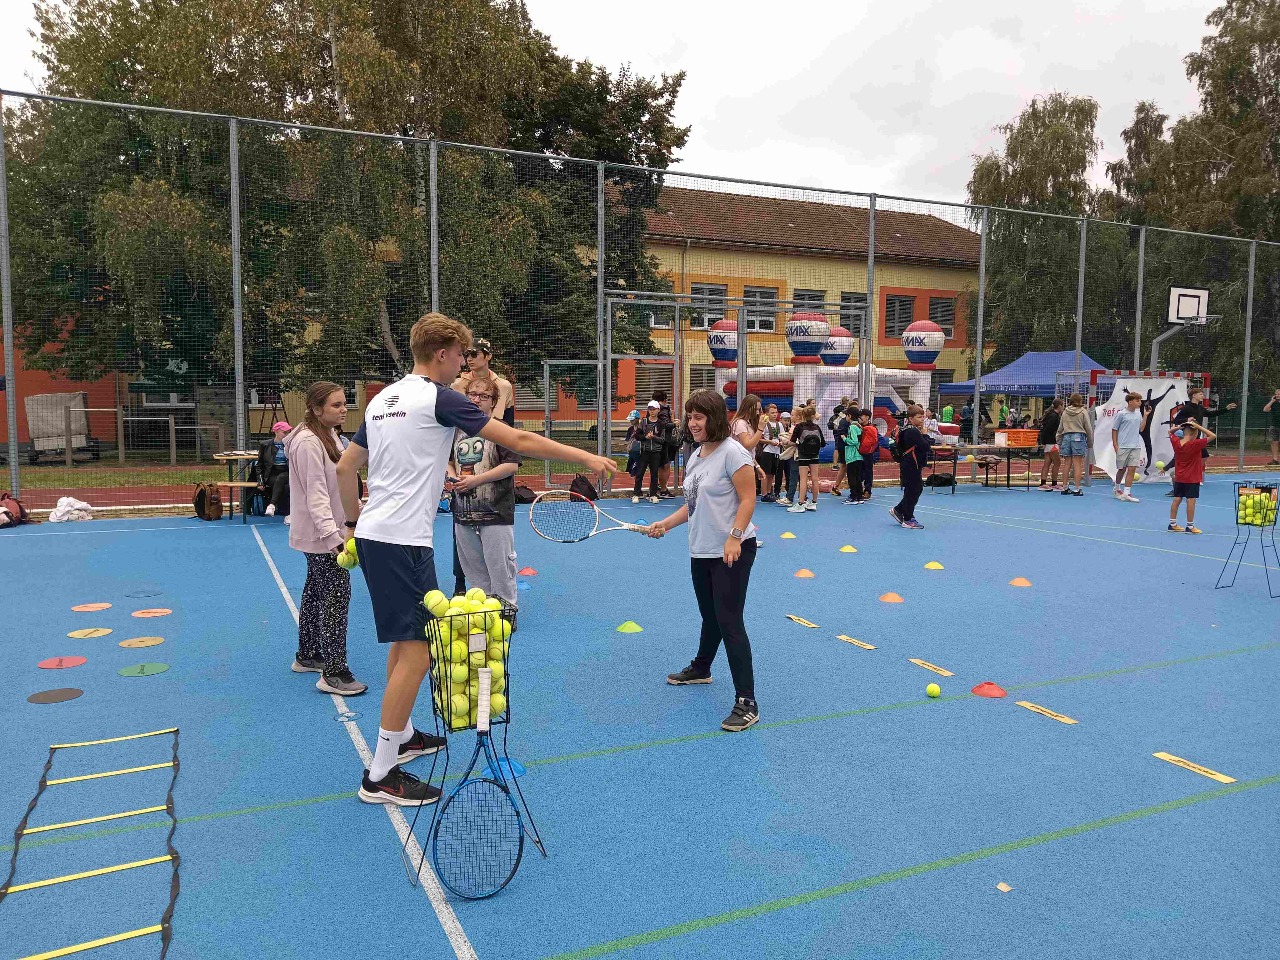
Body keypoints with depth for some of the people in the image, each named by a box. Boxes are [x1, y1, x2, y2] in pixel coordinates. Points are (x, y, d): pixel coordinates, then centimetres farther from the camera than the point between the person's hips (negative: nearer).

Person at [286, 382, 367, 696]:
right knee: (336, 595, -11)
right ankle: (334, 673, -7)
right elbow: (316, 496, -26)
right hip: (320, 534, -10)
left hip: (329, 531, 10)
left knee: (316, 591, 19)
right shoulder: (308, 443, -20)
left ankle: (307, 656, 33)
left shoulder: (330, 436, 11)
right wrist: (334, 537, -31)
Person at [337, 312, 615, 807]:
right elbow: (517, 440, -14)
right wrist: (585, 456, -8)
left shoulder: (382, 399, 14)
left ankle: (402, 735, 36)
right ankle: (381, 776, 1)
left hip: (372, 535, 9)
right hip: (404, 541, -9)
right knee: (418, 650, -5)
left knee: (404, 639, 22)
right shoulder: (439, 398, -11)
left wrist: (356, 522, 28)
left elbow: (345, 468, 18)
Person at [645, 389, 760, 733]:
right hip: (701, 551, 8)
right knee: (710, 616, 24)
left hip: (732, 553, -8)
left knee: (729, 621, -10)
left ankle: (746, 702, -4)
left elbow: (748, 499, -18)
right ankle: (700, 669, 45)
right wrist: (666, 523, 8)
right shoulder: (696, 456, 12)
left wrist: (734, 537, -27)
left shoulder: (732, 452, -14)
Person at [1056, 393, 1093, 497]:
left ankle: (1065, 488, 14)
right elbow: (1088, 428, 0)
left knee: (1068, 464, 10)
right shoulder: (1083, 412, -2)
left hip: (1066, 437, 4)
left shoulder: (1065, 412, 9)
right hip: (1078, 437, -4)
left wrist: (1059, 441, 19)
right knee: (1078, 464, -3)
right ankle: (1077, 489, -4)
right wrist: (1090, 442, 8)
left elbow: (1060, 429, 12)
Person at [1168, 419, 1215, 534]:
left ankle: (1172, 524, 16)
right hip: (1192, 479, -5)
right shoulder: (1195, 444, -19)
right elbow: (1212, 436, -17)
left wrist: (1181, 426, 0)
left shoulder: (1176, 442, -5)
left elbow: (1171, 432, 16)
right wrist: (1197, 426, -17)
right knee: (1191, 501, -1)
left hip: (1179, 478, 5)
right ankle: (1190, 526, 3)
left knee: (1177, 499, 11)